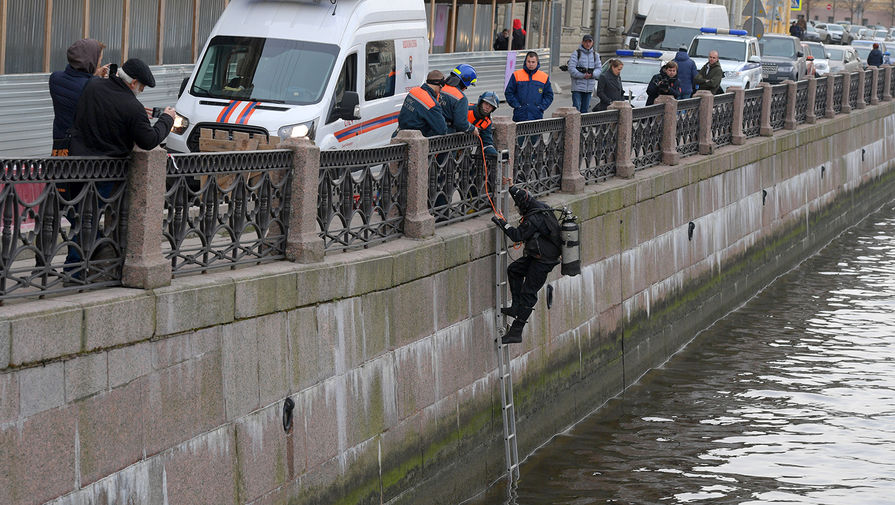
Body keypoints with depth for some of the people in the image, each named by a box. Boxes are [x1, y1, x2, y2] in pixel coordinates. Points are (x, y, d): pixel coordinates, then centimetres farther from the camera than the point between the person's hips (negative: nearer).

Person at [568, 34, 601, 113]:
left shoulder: (595, 55, 11)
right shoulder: (576, 53, -4)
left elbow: (598, 69, 8)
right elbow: (571, 69, -12)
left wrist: (592, 74, -14)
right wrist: (583, 75, -20)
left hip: (589, 87, 5)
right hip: (577, 86, -5)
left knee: (585, 109, 9)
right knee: (576, 108, -11)